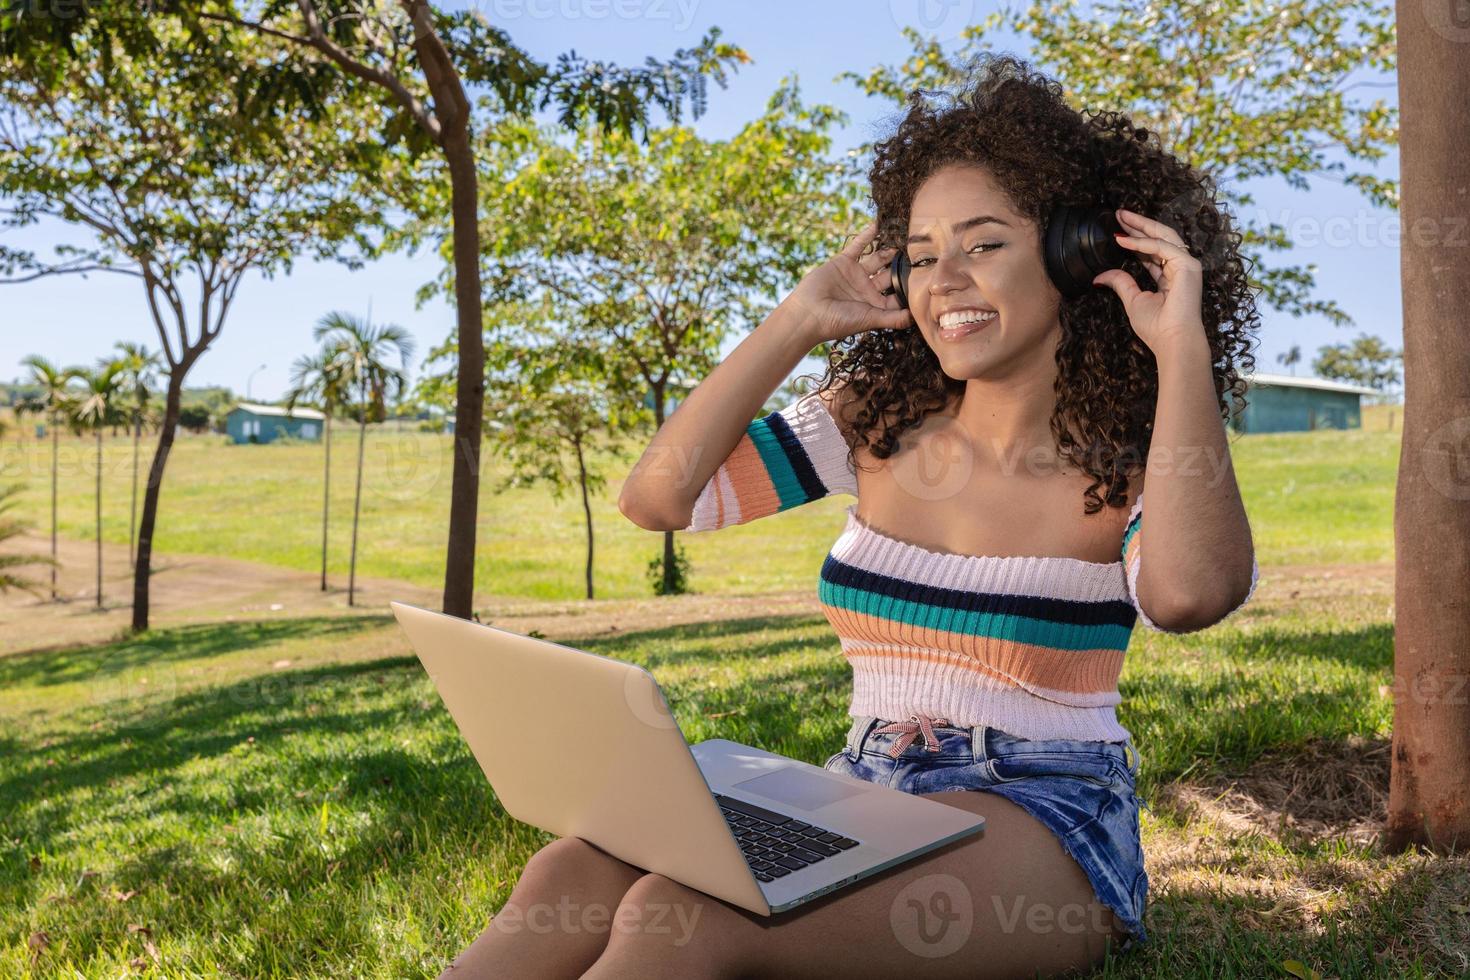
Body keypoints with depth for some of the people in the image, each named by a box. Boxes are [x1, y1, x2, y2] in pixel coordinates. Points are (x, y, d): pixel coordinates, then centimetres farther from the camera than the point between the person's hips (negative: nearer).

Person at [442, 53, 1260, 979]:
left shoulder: (1128, 461, -4)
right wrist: (798, 322, -2)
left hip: (1045, 825, -3)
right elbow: (658, 497, -3)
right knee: (572, 876, -24)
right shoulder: (876, 419, 5)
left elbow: (1189, 593, -29)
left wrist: (1182, 344, -18)